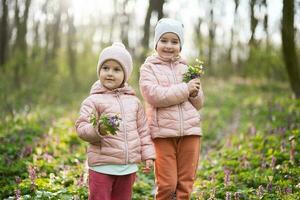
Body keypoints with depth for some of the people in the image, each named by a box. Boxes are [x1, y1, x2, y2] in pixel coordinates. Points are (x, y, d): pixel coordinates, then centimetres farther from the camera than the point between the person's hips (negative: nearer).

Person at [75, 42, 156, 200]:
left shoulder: (134, 101, 10)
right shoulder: (93, 100, -4)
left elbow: (143, 130, 15)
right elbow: (81, 127, -11)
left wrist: (148, 155, 10)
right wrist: (98, 130, -30)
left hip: (129, 166, 5)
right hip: (102, 166, -4)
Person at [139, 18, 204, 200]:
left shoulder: (186, 68, 16)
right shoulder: (149, 68, 3)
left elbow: (198, 104, 16)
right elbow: (154, 95, -14)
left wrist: (195, 93, -6)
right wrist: (185, 89, -14)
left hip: (190, 131, 4)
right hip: (163, 133, -4)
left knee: (185, 183, 9)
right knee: (167, 184, -3)